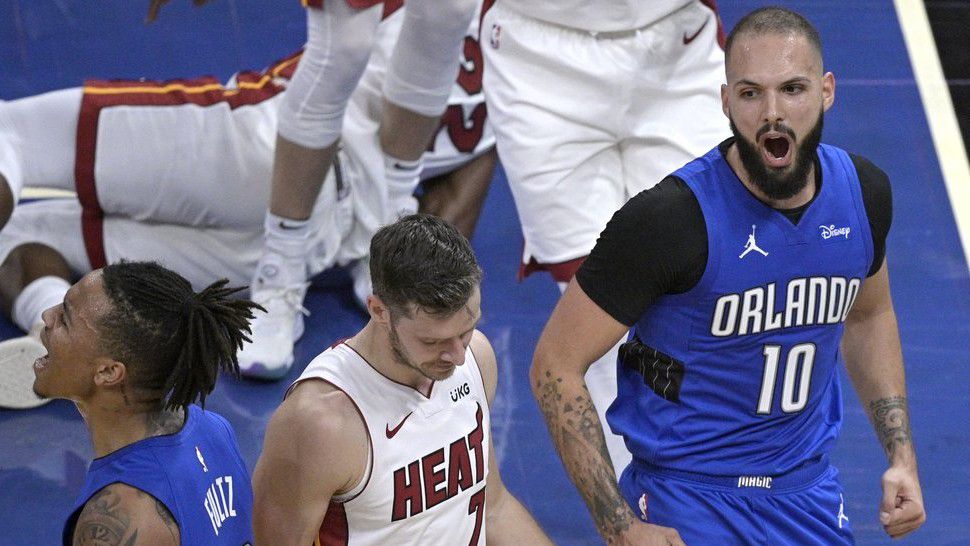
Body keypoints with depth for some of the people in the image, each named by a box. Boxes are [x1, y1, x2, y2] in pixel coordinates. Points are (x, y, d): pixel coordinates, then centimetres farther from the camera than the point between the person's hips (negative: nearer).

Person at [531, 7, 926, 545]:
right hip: (686, 502, -5)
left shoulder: (863, 191, -5)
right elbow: (555, 366, -17)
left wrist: (901, 458, 7)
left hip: (807, 488, 5)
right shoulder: (671, 217, -22)